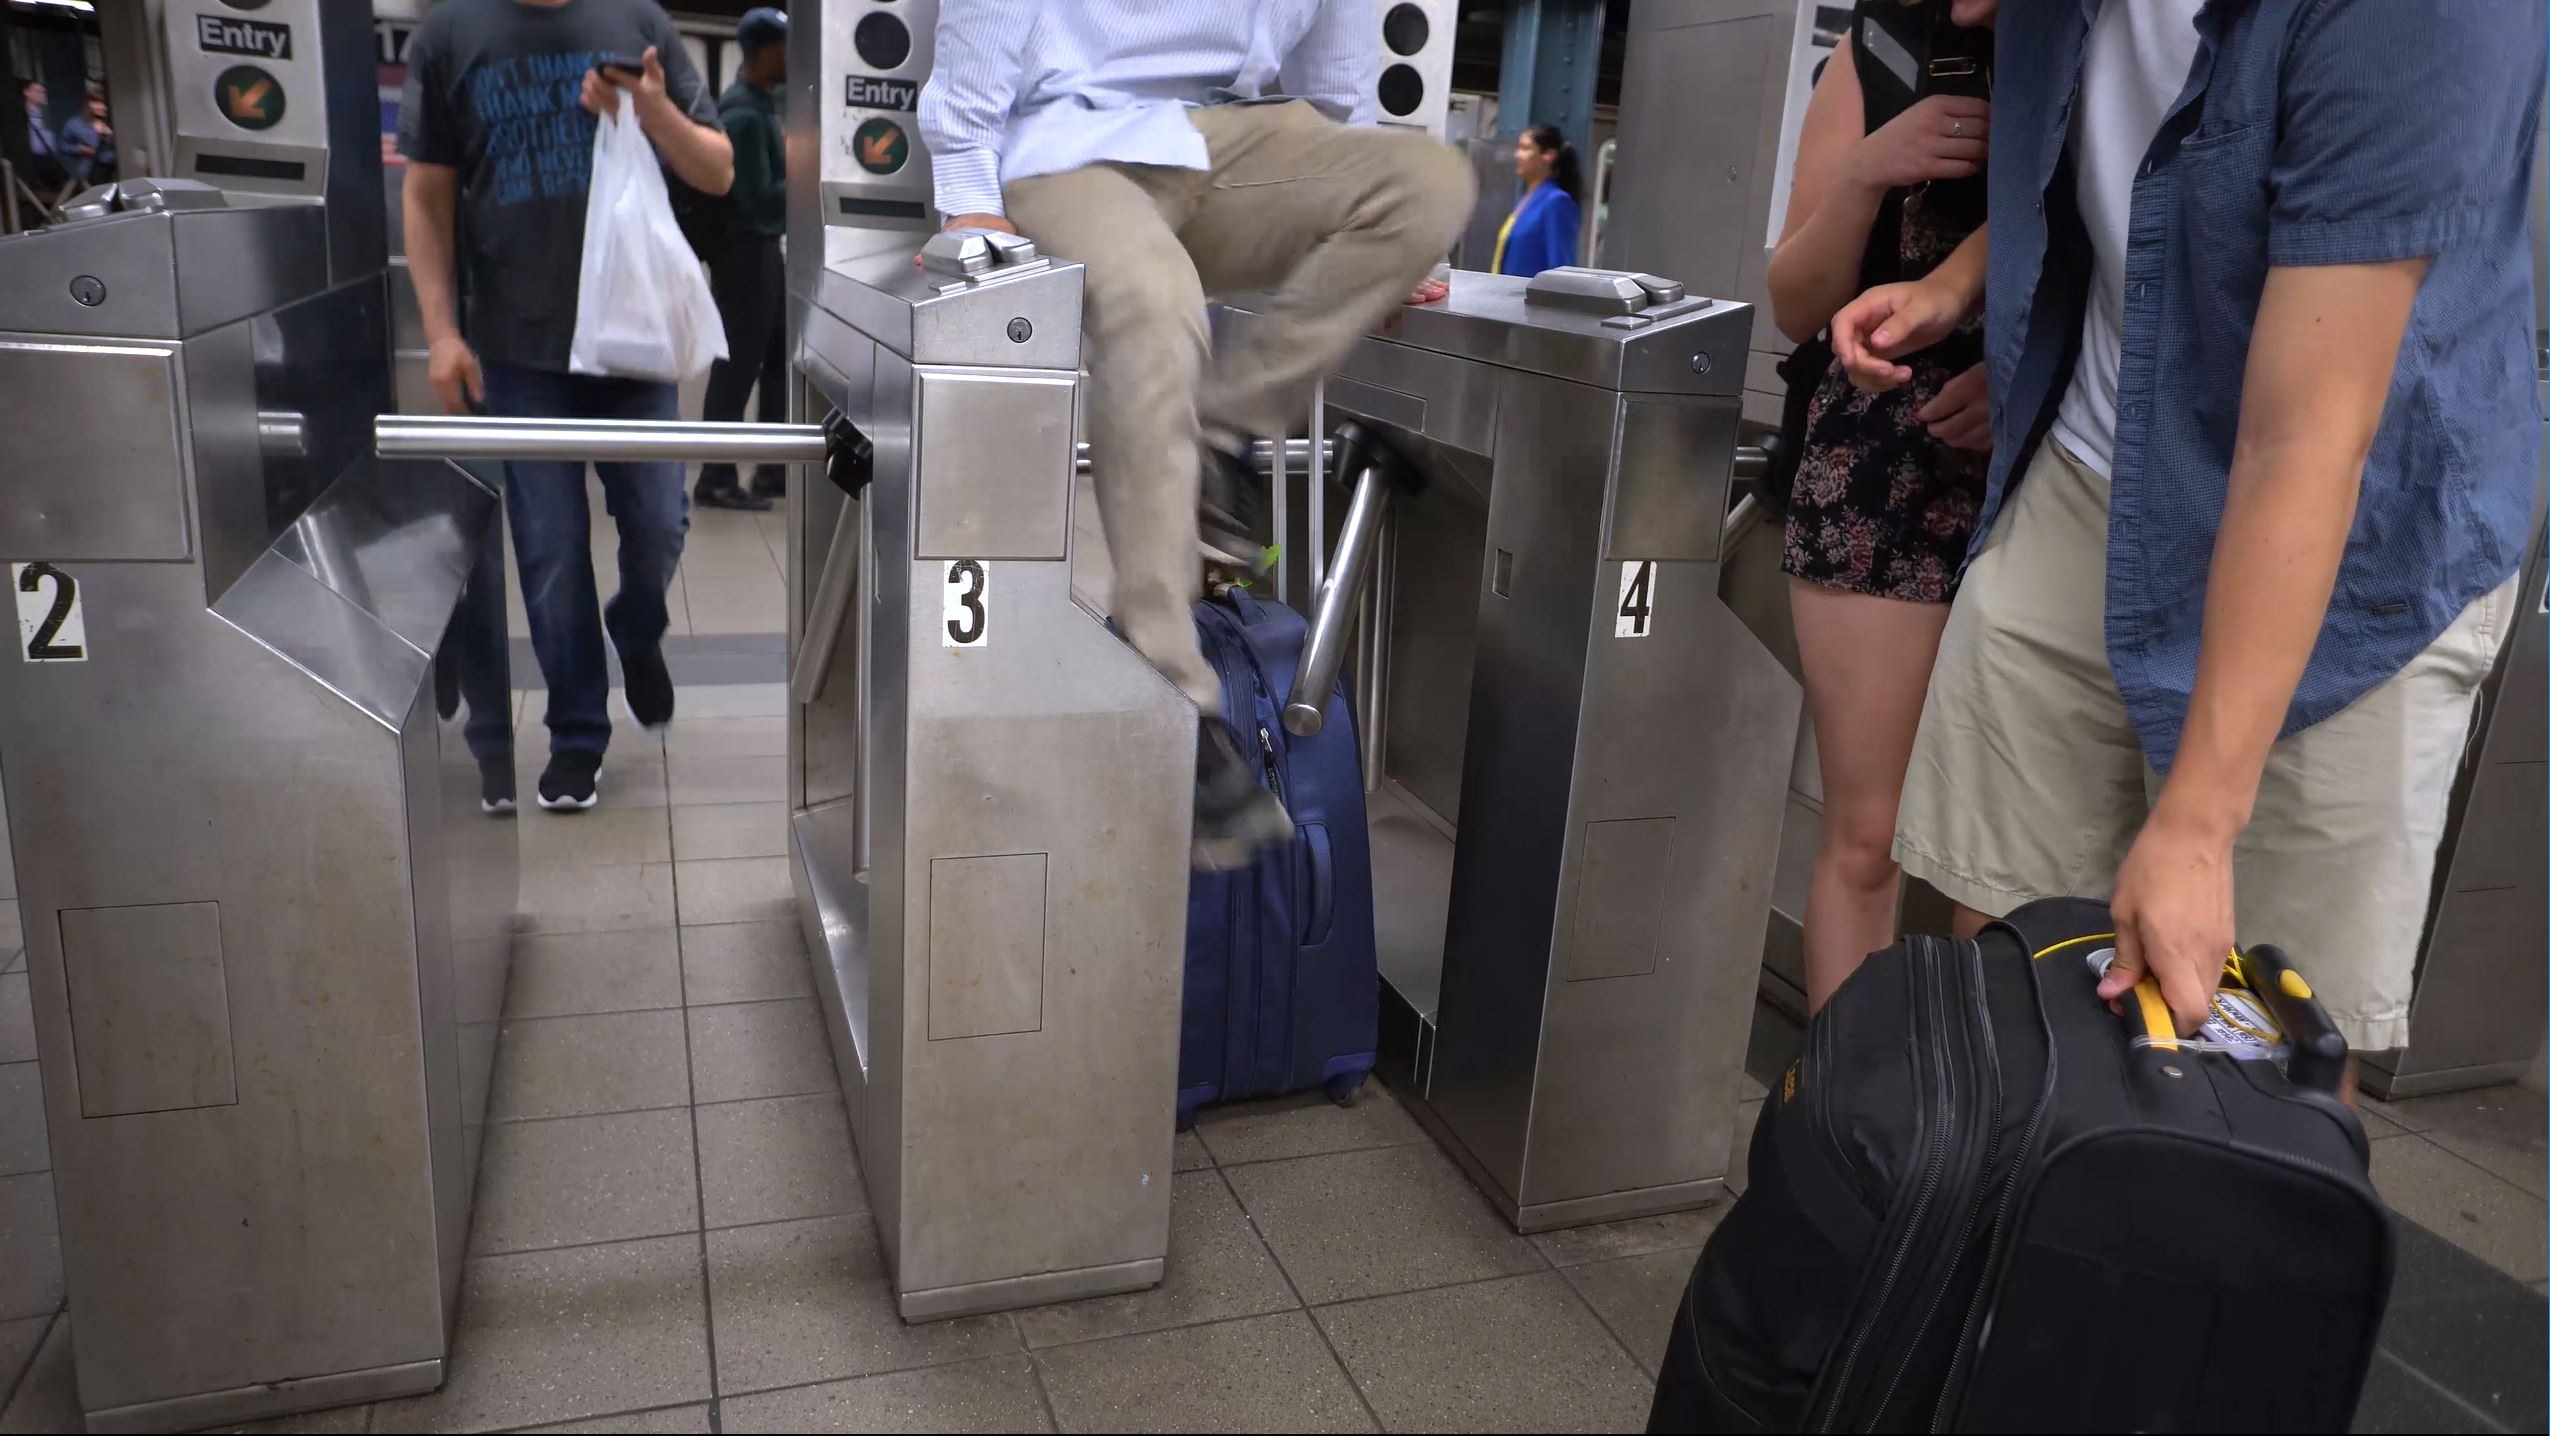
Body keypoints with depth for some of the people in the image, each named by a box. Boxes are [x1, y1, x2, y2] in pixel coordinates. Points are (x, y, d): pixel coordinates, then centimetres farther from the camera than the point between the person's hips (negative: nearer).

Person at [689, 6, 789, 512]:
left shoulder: (764, 100, 11)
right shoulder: (743, 114, -18)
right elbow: (761, 199, -21)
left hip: (765, 247, 10)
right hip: (743, 249, -10)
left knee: (779, 356, 13)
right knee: (737, 365, -5)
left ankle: (774, 469, 20)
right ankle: (716, 479, 2)